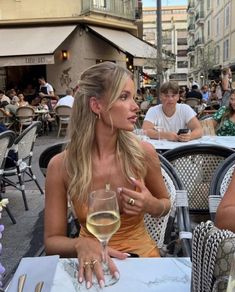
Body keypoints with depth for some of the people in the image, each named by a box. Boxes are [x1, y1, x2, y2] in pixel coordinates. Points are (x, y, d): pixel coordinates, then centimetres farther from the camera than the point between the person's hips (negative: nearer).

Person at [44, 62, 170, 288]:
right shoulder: (61, 165, -13)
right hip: (94, 265, 0)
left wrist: (152, 206, -15)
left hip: (141, 256, 1)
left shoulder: (143, 152, -12)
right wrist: (81, 244, -27)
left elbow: (165, 203, 8)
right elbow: (52, 239, -6)